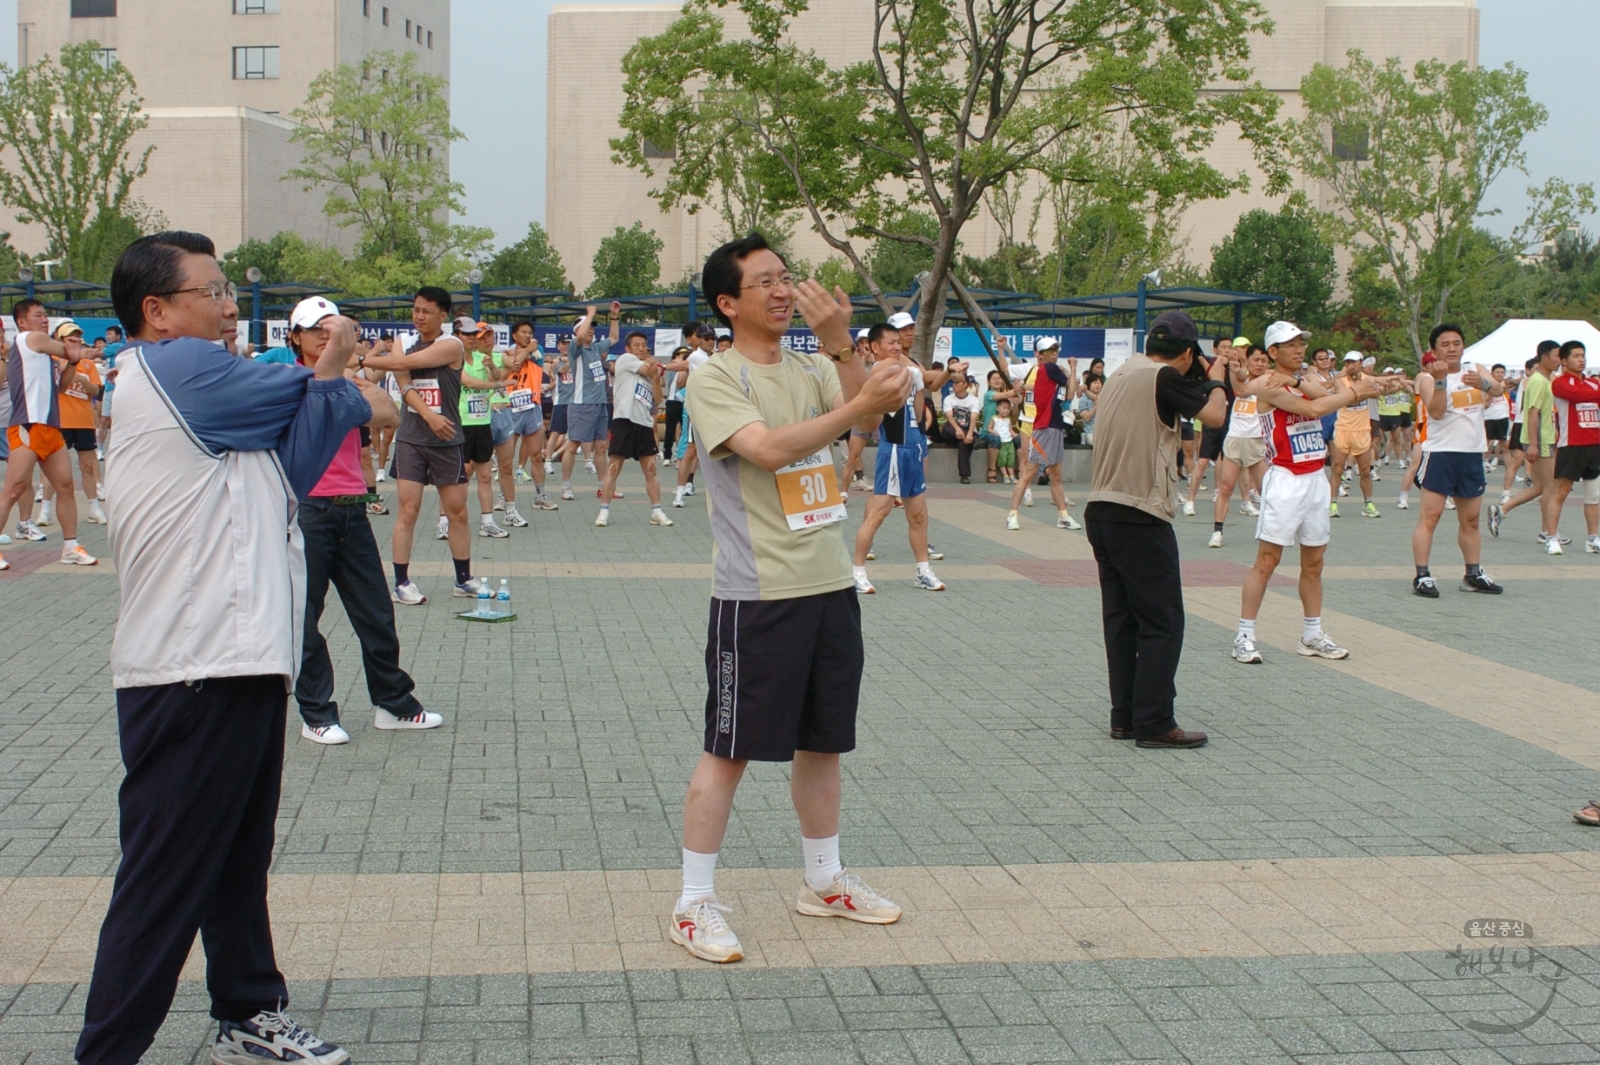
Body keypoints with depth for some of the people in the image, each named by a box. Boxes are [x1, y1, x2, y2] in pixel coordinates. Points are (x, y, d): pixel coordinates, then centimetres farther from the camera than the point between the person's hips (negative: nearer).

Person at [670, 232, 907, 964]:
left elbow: (868, 409, -7)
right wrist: (861, 404, -31)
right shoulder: (715, 379, -9)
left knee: (823, 739, 16)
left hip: (831, 585, 7)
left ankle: (824, 881, 31)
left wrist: (839, 347, -22)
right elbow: (769, 449, -25)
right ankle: (694, 904, 7)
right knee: (730, 749, -2)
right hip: (757, 595, -6)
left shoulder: (811, 369, 11)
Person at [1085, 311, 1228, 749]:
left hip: (1102, 512, 9)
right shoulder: (1164, 378, -11)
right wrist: (1215, 379, 10)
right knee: (1162, 622, -2)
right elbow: (1214, 416, -10)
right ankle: (1154, 723, -1)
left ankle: (1124, 717, 16)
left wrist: (1200, 382, 21)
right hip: (1140, 519, -9)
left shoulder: (1121, 375, 15)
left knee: (1121, 619, 12)